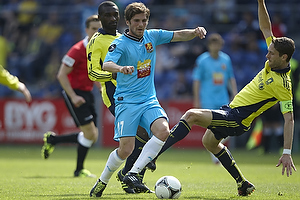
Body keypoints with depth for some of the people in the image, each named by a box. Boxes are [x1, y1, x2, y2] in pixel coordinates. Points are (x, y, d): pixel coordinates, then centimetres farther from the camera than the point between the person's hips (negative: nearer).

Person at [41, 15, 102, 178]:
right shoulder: (78, 50, -16)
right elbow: (61, 75, -17)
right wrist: (73, 96, -22)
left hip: (87, 94, 8)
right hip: (75, 93, -8)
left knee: (92, 137, 6)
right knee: (90, 133, -15)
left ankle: (52, 140, 20)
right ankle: (79, 170, 3)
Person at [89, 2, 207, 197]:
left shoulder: (152, 36, 9)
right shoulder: (121, 43, -9)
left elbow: (179, 35, 10)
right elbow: (106, 65, -25)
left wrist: (195, 32, -12)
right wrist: (121, 68, -47)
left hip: (149, 100, 5)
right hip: (127, 102, -5)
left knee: (163, 131, -23)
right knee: (126, 149, -11)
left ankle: (133, 174, -21)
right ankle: (102, 182, 14)